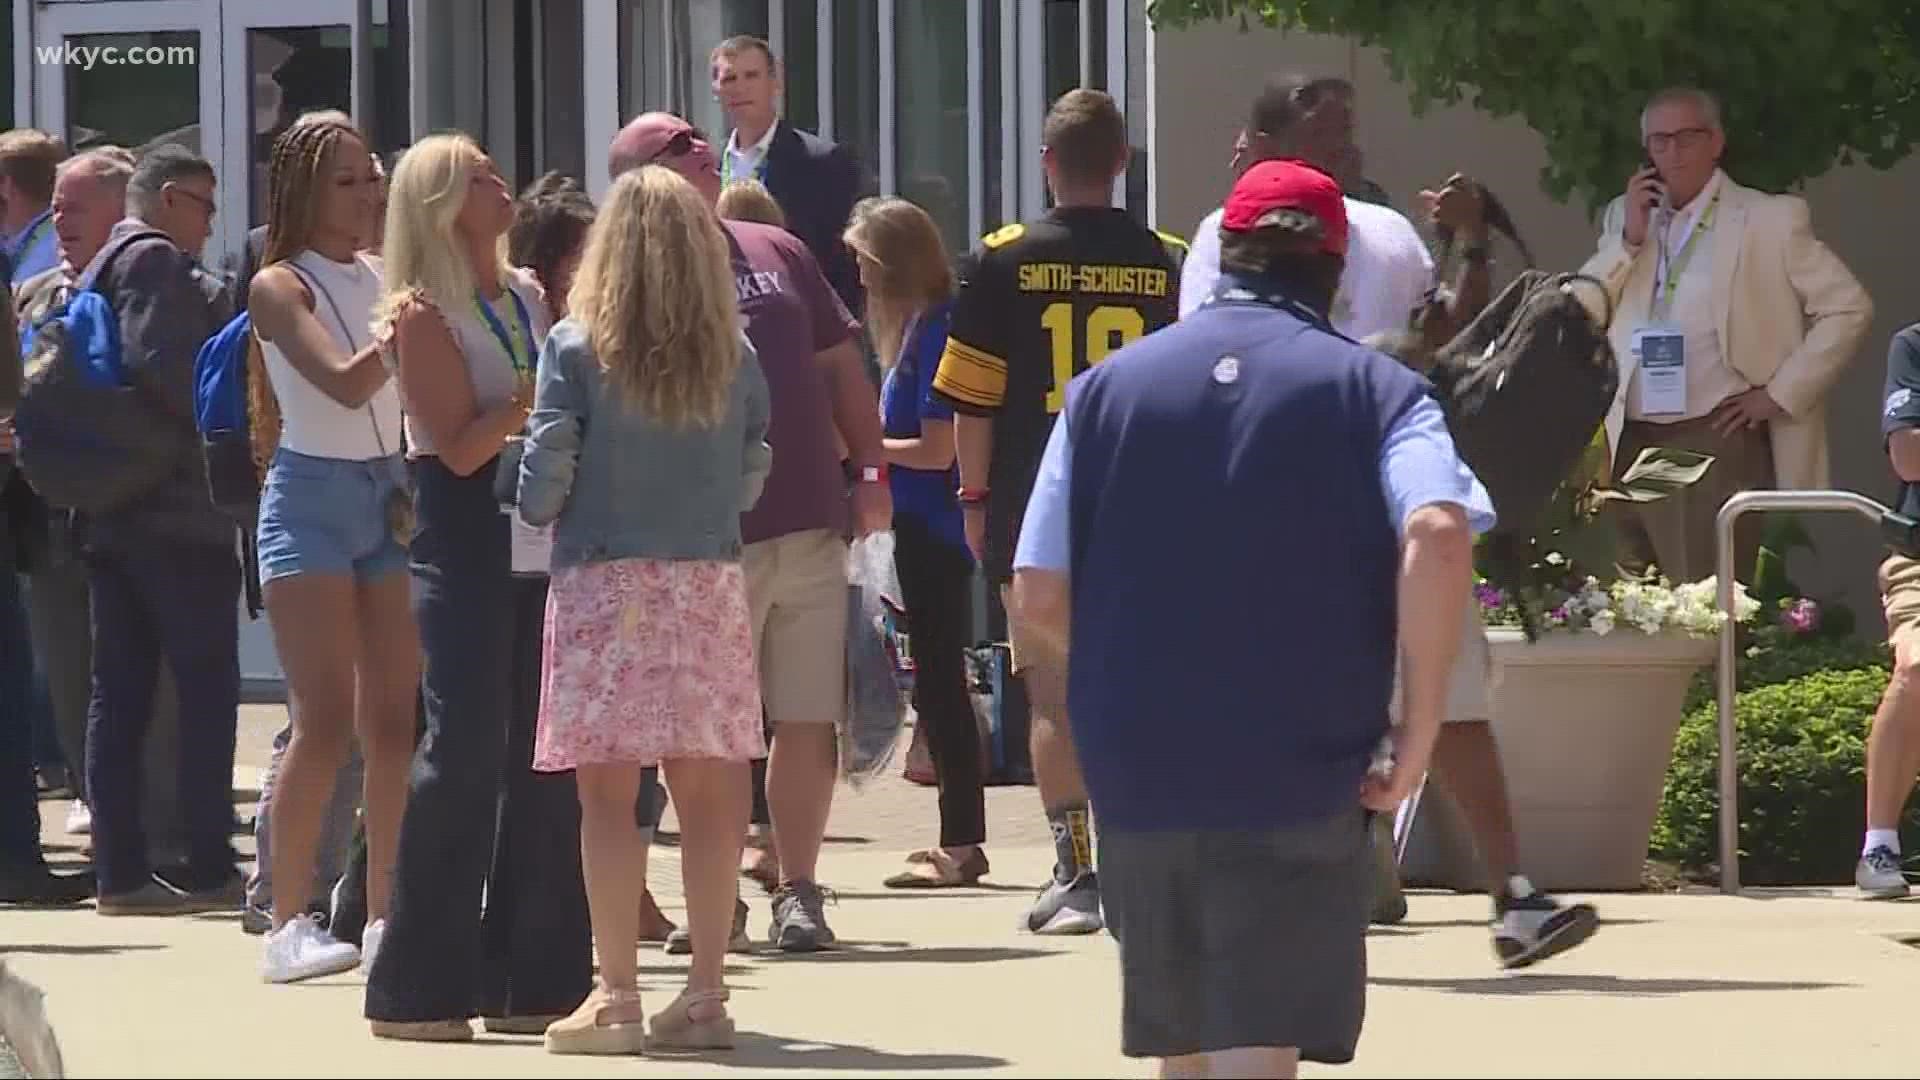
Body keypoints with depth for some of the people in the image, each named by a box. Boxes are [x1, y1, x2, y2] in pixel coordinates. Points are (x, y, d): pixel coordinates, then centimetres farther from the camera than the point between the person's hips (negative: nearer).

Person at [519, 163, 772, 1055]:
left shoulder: (575, 348, -5)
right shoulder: (733, 356, 3)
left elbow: (546, 473, -8)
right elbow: (751, 477, 7)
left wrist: (538, 510, 13)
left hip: (605, 580, -3)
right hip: (709, 582, 3)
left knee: (607, 792, -1)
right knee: (708, 793, 6)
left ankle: (616, 995, -4)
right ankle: (705, 991, 8)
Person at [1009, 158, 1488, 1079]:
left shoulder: (1106, 389, 9)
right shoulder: (1374, 390, 1)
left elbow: (1039, 600, 4)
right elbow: (1438, 537, -18)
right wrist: (1417, 731, -11)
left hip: (1135, 777, 3)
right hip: (1297, 783, -3)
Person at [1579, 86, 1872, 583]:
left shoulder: (1769, 219, 1)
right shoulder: (1625, 216, 16)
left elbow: (1848, 307, -1)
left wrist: (1780, 394, -6)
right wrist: (1629, 239, -3)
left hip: (1718, 440, -5)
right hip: (1632, 444, 5)